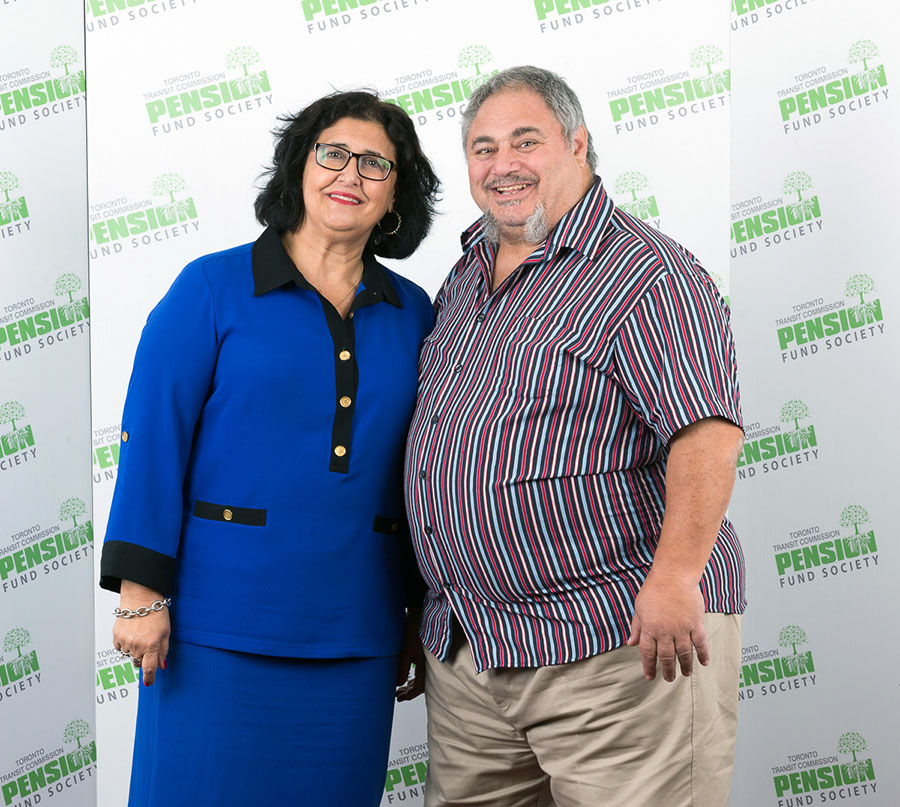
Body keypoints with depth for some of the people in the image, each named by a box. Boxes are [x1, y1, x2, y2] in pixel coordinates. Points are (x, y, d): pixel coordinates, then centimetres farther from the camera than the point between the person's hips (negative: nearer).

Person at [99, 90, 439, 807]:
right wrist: (142, 591, -11)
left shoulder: (411, 313, 9)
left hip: (355, 633, 4)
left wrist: (420, 617, 13)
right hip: (222, 623, -3)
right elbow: (152, 437, -4)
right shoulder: (212, 288, -1)